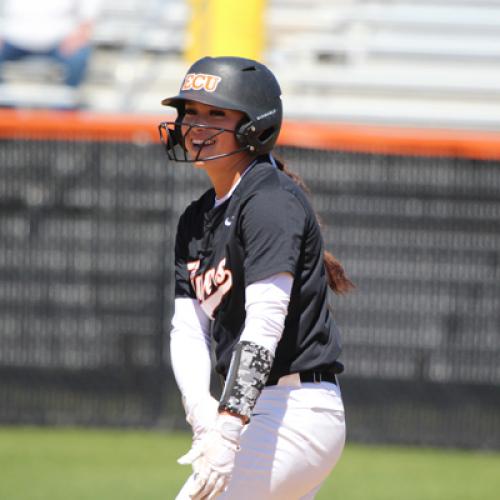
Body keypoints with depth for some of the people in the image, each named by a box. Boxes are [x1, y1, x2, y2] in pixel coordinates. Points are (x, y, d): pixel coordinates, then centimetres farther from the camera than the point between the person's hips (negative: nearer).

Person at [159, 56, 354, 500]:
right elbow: (187, 328, 6)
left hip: (296, 414, -10)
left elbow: (265, 324, -24)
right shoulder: (196, 220, 15)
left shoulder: (271, 201, -13)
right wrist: (199, 407, -14)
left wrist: (228, 429, -33)